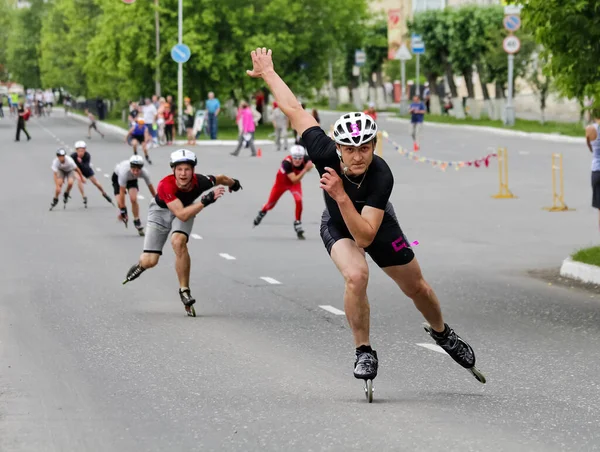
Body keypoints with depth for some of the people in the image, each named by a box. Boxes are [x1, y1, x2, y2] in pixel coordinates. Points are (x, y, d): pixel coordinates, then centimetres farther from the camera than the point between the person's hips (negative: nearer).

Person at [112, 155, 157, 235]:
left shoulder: (144, 173, -34)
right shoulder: (124, 171, -44)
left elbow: (150, 187, -15)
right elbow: (122, 192, -38)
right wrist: (122, 211, -35)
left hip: (132, 179, 2)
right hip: (118, 177, -2)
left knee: (133, 199, -21)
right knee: (120, 202, -17)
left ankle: (137, 222, -3)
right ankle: (124, 212, 18)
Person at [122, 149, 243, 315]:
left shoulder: (199, 182, -30)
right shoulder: (165, 185, -38)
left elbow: (220, 179, -6)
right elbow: (182, 215, -44)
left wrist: (233, 183, 15)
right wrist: (206, 200, -52)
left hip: (186, 208, 1)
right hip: (161, 211, -1)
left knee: (178, 242, -30)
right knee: (150, 261, -7)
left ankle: (184, 290, -16)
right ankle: (142, 264, 34)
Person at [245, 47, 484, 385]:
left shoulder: (382, 176, -41)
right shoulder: (326, 154, -37)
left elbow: (365, 236, -44)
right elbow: (295, 110, -23)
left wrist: (340, 196, -55)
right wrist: (268, 73, -14)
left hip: (376, 225, 0)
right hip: (337, 227, 0)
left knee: (416, 287, 14)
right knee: (356, 276, -30)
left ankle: (442, 333, 47)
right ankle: (364, 351, -10)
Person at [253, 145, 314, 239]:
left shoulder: (305, 159, -29)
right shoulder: (286, 163, -43)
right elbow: (294, 180, -46)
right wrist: (305, 169, -56)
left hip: (295, 183, 2)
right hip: (281, 182, -2)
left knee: (298, 200, -23)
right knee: (271, 204, 14)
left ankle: (298, 225, -6)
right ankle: (262, 213, 50)